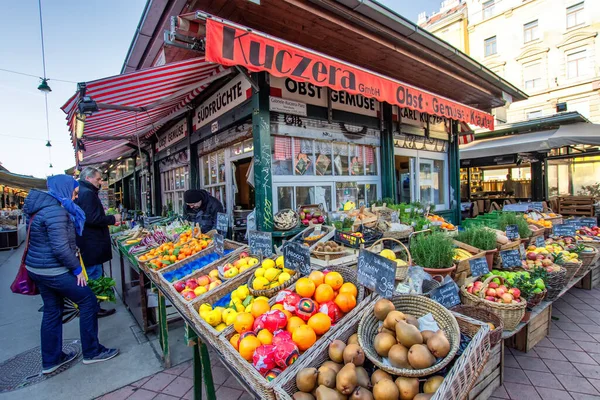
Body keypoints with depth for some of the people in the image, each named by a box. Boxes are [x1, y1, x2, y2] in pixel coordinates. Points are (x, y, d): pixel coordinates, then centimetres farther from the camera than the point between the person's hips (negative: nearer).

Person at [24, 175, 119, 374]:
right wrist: (77, 268, -14)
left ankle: (51, 360, 31)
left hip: (37, 268, 10)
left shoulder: (43, 205, 10)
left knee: (52, 310, 18)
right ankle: (91, 352, 12)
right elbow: (60, 247, -25)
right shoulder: (56, 211, -22)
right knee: (88, 300, 0)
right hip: (53, 271, -10)